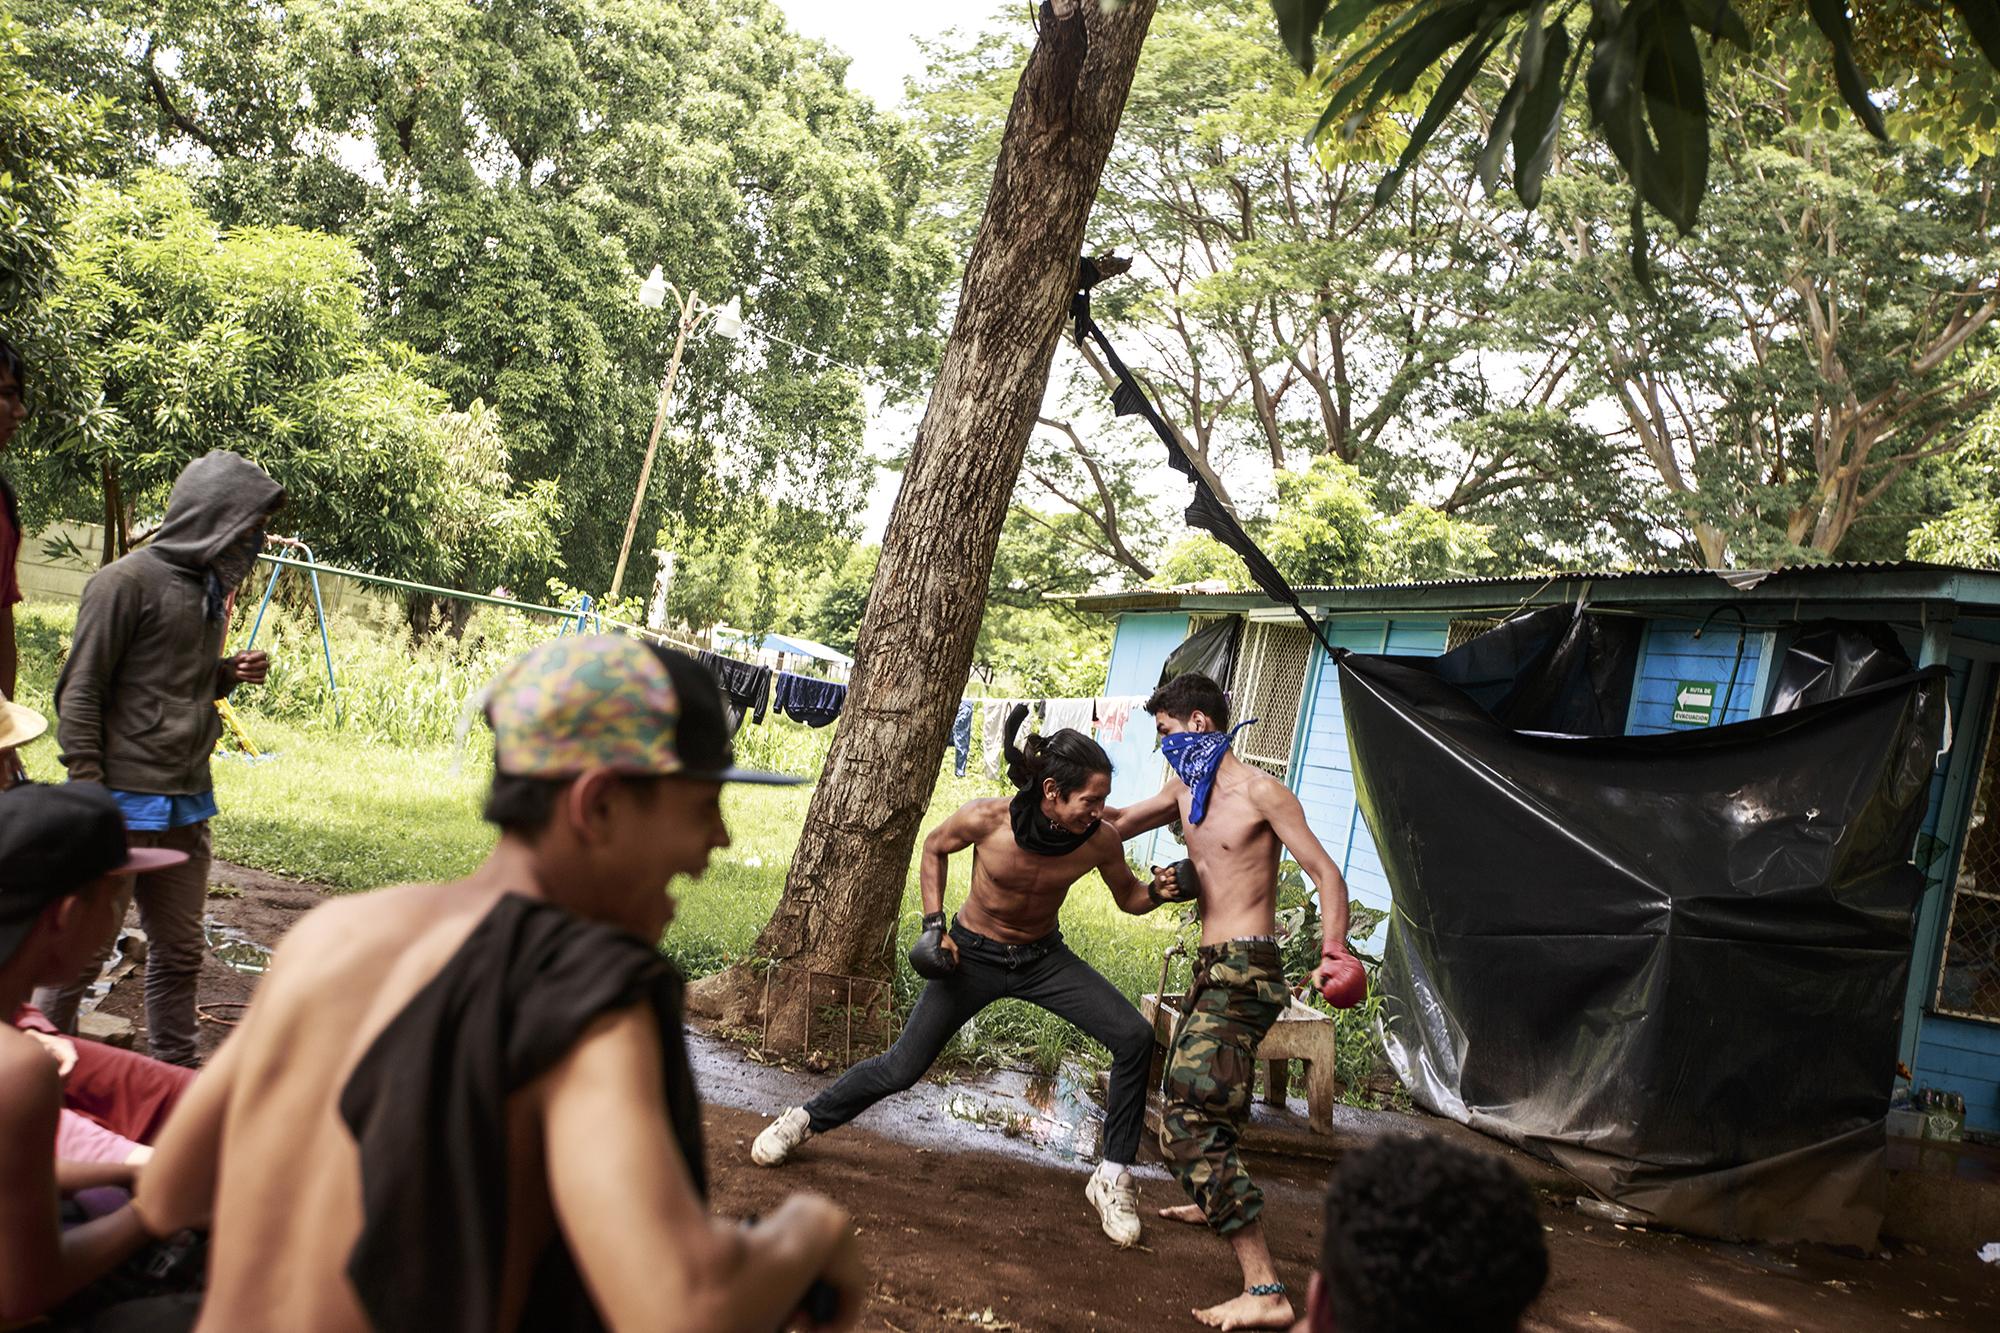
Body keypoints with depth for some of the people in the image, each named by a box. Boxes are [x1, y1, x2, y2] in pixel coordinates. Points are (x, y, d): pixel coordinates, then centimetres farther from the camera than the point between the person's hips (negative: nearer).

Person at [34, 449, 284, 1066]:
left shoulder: (209, 589, 13)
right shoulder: (127, 582, -11)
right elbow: (79, 694, -12)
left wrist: (228, 674, 2)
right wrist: (89, 793, -16)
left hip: (187, 805, 8)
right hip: (124, 805, -8)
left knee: (179, 951, 15)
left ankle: (177, 1071, 25)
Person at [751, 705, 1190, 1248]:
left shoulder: (1100, 841, -22)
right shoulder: (984, 820, -28)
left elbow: (1129, 897, -1)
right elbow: (934, 849, -4)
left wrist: (1160, 891, -24)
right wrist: (933, 926, -10)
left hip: (1044, 958, 2)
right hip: (974, 955, -2)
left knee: (1135, 1038, -15)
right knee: (902, 1067, 0)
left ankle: (1113, 1177, 0)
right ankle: (806, 1119, 27)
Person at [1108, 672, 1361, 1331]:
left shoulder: (1260, 792, -14)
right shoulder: (1184, 791, 11)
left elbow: (1326, 874, -15)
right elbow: (1114, 825, 22)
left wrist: (1332, 952, -29)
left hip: (1245, 972, -9)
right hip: (1212, 968, 9)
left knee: (1193, 1116, -20)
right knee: (1184, 1094, 28)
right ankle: (1212, 1202, 54)